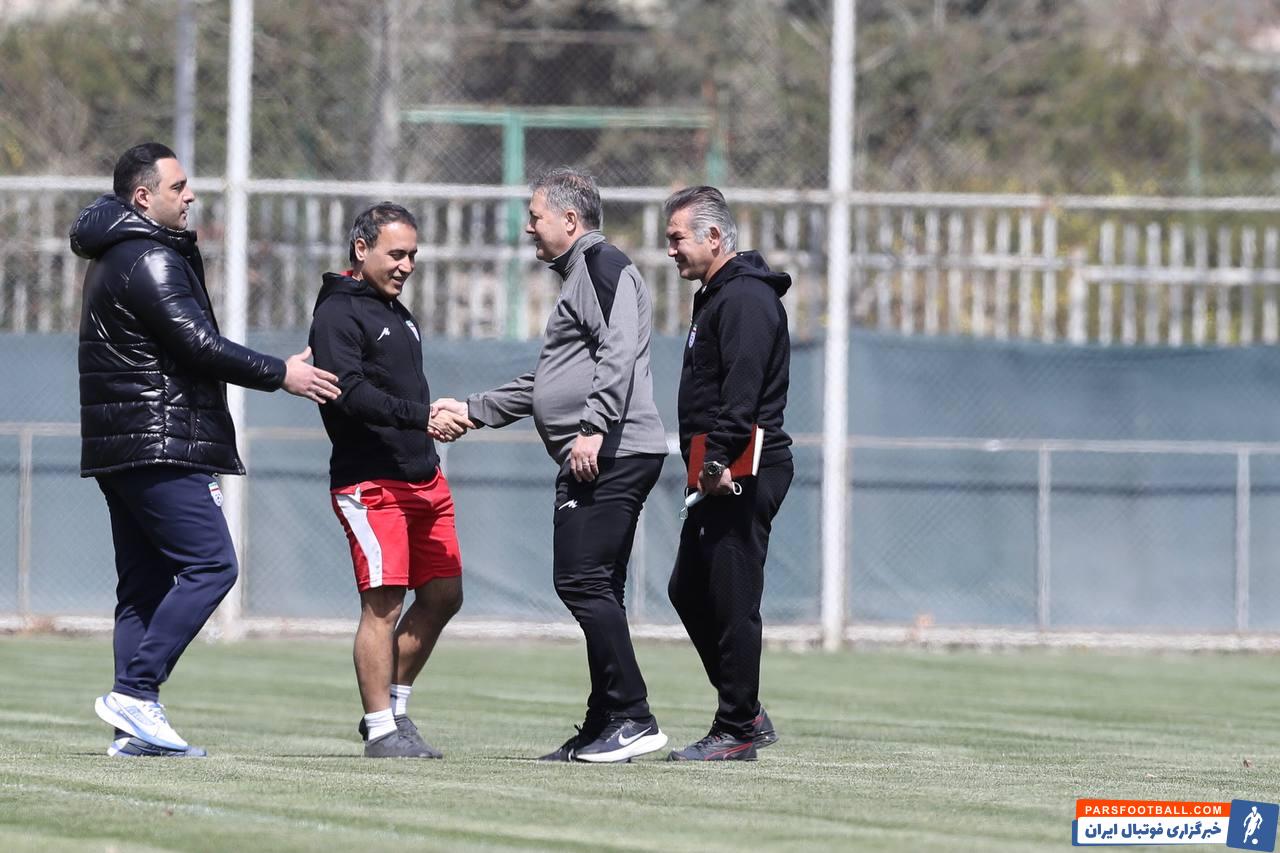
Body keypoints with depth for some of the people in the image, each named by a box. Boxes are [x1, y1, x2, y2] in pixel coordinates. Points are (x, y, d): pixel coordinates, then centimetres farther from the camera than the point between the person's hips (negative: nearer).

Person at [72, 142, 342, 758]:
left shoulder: (113, 258, 22)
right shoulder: (149, 260, -12)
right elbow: (197, 344, -18)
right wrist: (280, 374, -10)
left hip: (121, 451, 11)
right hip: (160, 447, -11)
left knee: (143, 583, 9)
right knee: (210, 565, -11)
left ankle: (134, 729, 6)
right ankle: (135, 691, -16)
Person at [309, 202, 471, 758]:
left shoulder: (397, 314, 21)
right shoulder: (337, 313, -8)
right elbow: (352, 394, -22)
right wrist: (421, 416, -29)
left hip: (422, 478, 9)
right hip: (368, 481, -9)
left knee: (443, 595, 8)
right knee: (384, 601, -11)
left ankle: (394, 706, 20)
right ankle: (381, 730, -6)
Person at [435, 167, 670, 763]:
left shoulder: (601, 264, -5)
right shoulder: (579, 276, 27)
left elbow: (619, 351, -20)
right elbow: (546, 383, 35)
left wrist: (594, 428, -27)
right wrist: (472, 410, 34)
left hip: (610, 453, -11)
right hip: (591, 461, 11)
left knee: (582, 581, -14)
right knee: (595, 590, 9)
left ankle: (632, 718, -15)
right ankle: (605, 729, 9)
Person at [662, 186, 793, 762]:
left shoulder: (745, 299, -13)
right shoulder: (717, 297, 21)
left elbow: (742, 391, -23)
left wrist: (719, 460, -27)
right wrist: (707, 467, 16)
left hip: (743, 476, -11)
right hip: (719, 478, 11)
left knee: (732, 602, -7)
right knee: (688, 591, 14)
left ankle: (737, 732, -3)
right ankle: (747, 714, 19)